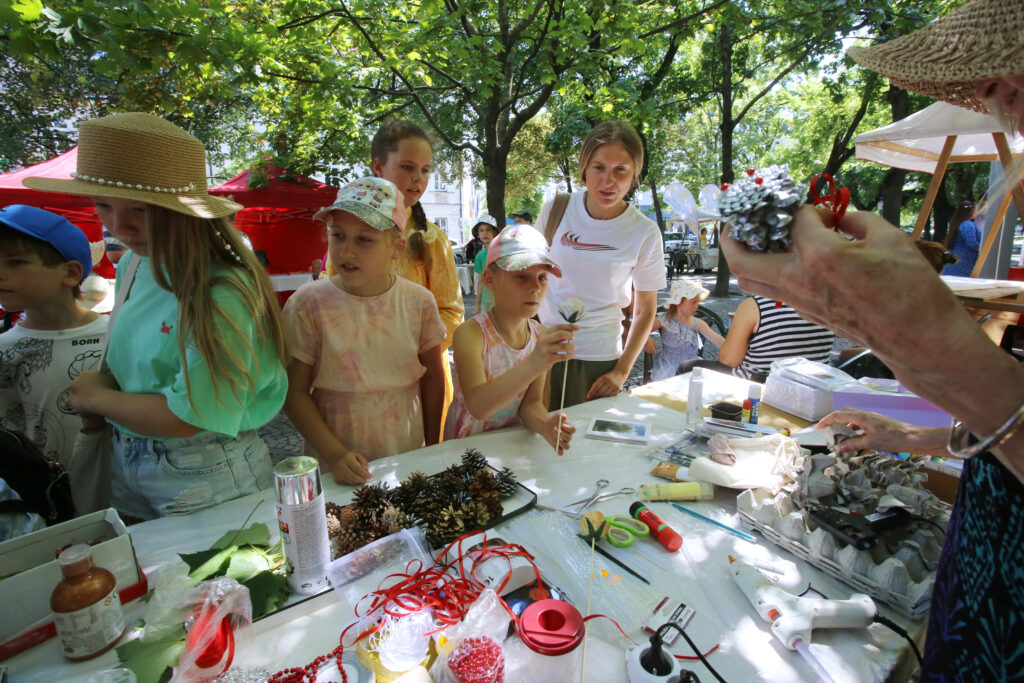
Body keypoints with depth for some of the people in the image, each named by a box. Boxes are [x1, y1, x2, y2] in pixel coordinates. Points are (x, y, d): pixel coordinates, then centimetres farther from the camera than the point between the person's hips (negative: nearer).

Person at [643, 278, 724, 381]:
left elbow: (716, 338, -11)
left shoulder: (697, 324, 1)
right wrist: (647, 340, -22)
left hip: (691, 362, 2)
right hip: (668, 363, -2)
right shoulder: (665, 320, -2)